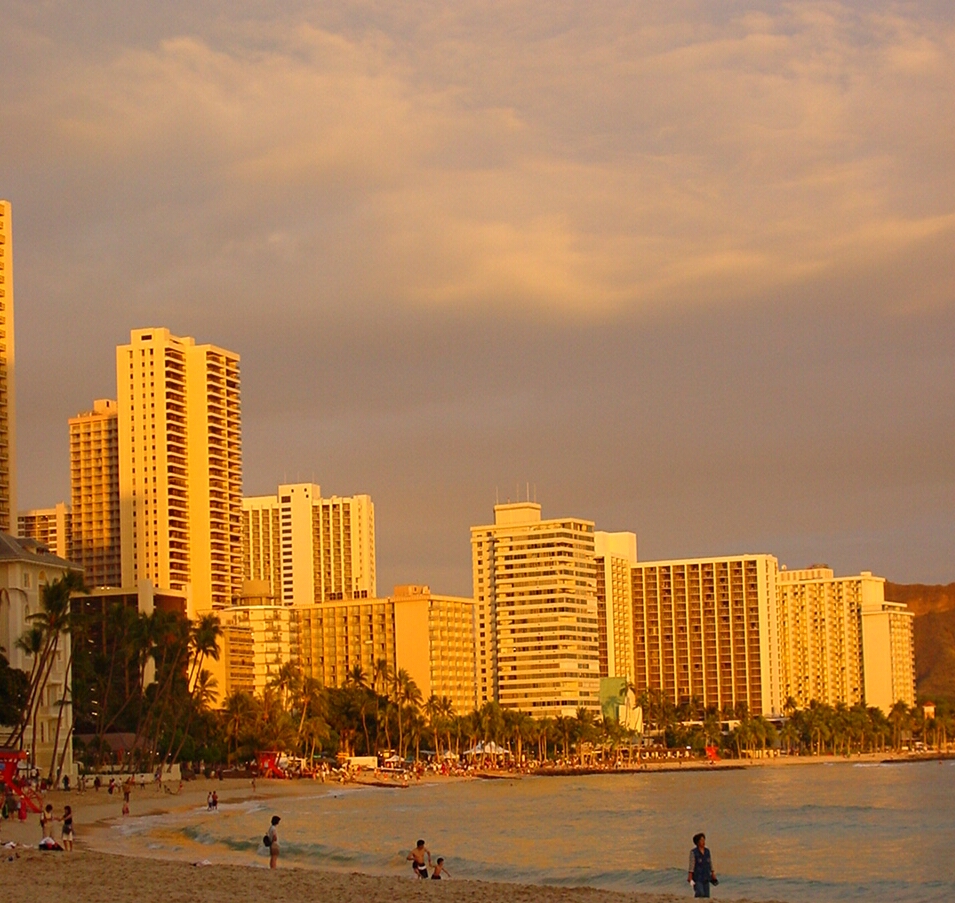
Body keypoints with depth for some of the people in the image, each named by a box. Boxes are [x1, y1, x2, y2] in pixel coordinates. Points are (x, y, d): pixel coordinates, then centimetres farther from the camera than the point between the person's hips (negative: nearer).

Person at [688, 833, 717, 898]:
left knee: (706, 895, 3)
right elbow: (691, 865, -10)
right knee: (700, 894, -20)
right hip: (697, 877, -5)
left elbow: (710, 864, 13)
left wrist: (713, 874, 10)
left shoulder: (707, 852, 7)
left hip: (706, 877, 5)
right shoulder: (693, 852, -9)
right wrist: (690, 877, -13)